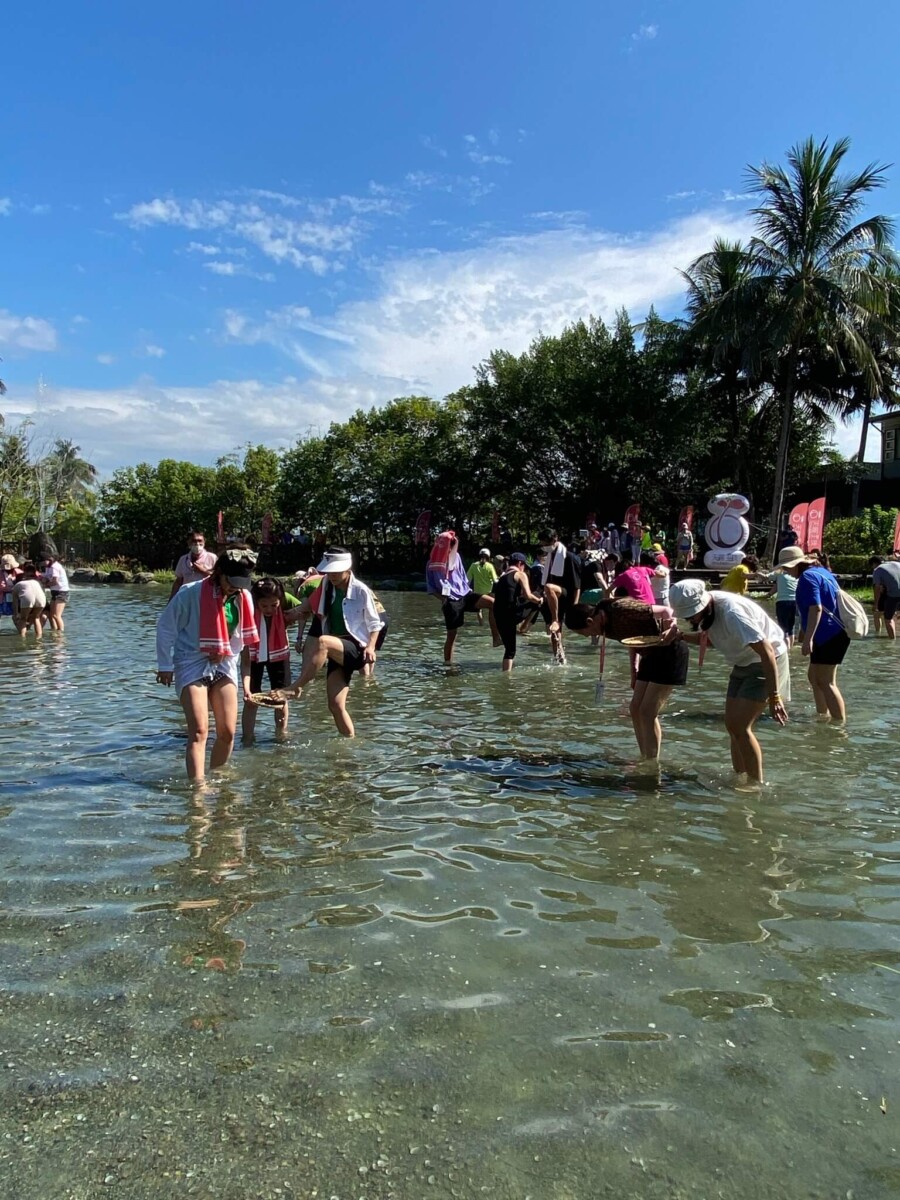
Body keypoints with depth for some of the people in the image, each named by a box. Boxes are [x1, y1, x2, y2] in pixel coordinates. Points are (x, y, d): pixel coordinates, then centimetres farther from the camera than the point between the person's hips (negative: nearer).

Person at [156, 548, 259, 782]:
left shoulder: (243, 597, 0)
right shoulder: (191, 593, -16)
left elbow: (246, 639, 9)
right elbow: (165, 627, -6)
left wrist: (246, 678, 8)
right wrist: (165, 665, -3)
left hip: (225, 664, 5)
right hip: (193, 664, -5)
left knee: (227, 732, 5)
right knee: (199, 731, -14)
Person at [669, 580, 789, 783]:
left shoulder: (731, 613, -32)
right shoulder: (704, 607, -6)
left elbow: (767, 652, -31)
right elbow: (709, 637, 15)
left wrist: (774, 696, -30)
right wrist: (680, 636, -2)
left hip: (766, 664, -9)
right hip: (743, 664, 9)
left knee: (739, 726, -12)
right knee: (732, 724, 6)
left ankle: (756, 784, 0)